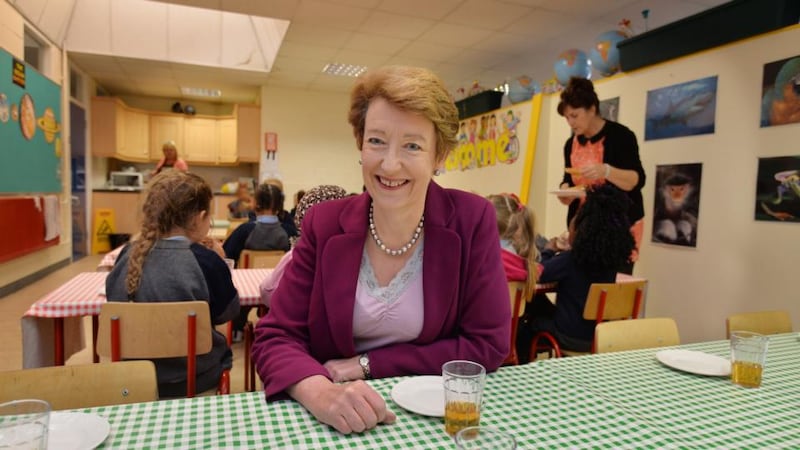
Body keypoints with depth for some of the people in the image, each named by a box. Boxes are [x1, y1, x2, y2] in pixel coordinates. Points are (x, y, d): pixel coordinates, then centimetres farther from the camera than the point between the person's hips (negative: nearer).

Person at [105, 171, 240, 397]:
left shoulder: (127, 255, -9)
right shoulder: (205, 261, -22)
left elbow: (113, 299, 10)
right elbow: (228, 312, -7)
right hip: (194, 377, -4)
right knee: (222, 349, 25)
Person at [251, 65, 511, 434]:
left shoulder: (472, 220, -10)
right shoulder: (325, 224, -7)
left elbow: (487, 345, -10)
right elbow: (275, 337, -7)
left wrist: (365, 365, -13)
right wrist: (319, 391, -28)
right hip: (343, 420, 1)